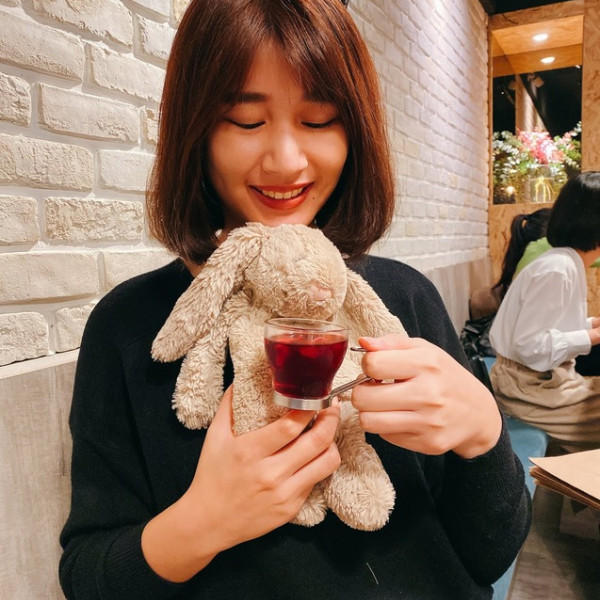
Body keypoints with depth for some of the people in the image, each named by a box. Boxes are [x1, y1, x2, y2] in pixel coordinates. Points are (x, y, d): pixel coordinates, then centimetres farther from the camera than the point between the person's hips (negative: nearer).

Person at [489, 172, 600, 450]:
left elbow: (551, 324, 9)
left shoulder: (567, 264, 7)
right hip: (531, 388, -9)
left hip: (548, 377, 9)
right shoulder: (557, 269, -22)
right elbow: (529, 345, -25)